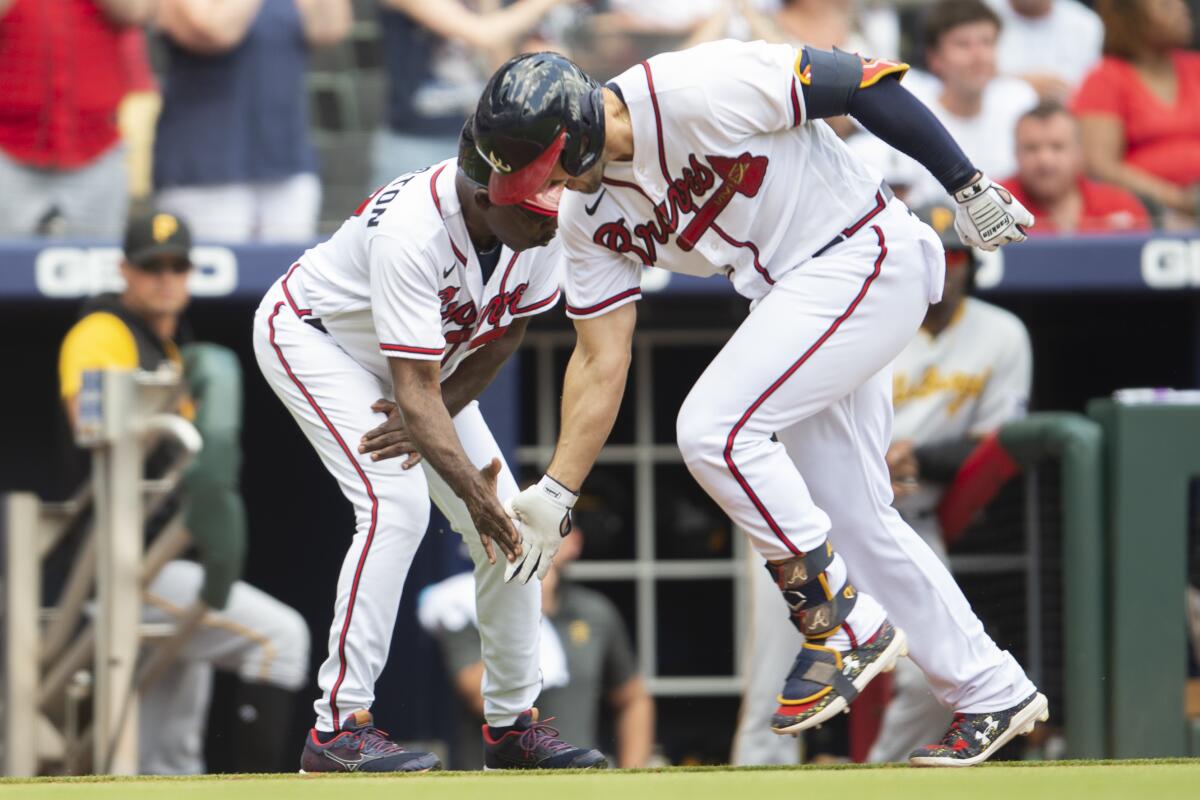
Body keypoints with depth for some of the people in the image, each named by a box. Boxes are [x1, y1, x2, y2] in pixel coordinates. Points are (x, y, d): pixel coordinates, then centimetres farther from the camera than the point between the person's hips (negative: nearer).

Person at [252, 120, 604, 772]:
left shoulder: (540, 222, -22)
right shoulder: (413, 232, -41)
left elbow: (507, 330, -6)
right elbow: (415, 389, -42)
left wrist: (432, 417, -15)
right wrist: (472, 487, -51)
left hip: (432, 357, 7)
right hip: (311, 337, -7)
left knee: (509, 520, -2)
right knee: (397, 503, -26)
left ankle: (513, 723, 10)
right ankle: (338, 728, -25)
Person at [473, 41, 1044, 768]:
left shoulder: (697, 91, -23)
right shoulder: (591, 217, 1)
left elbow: (861, 81, -18)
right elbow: (601, 361, 6)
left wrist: (968, 187, -12)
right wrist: (553, 495, 0)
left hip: (869, 258, -9)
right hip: (793, 300, 9)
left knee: (715, 429, -19)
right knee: (849, 516, 10)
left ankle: (846, 625, -6)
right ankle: (993, 694, 23)